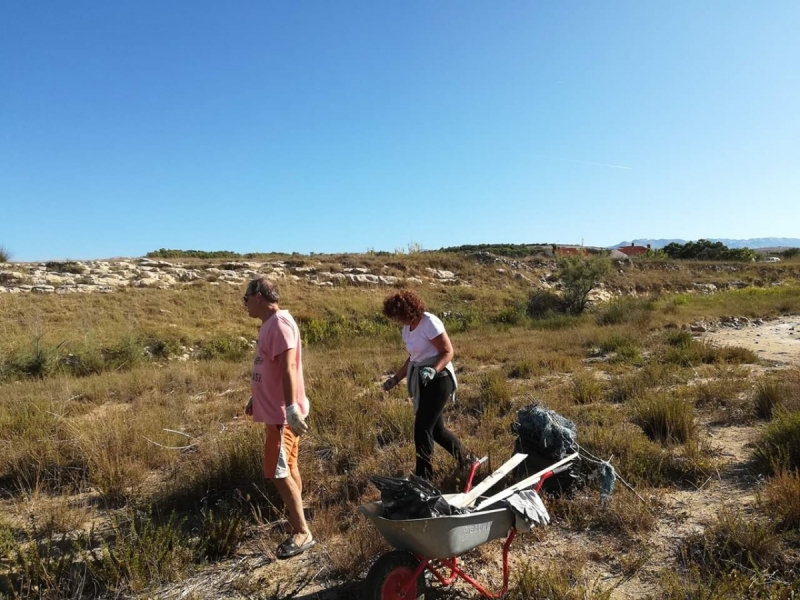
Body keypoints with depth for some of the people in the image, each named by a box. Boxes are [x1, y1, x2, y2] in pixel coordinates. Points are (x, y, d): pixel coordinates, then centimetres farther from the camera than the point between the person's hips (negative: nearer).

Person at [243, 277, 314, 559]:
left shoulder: (280, 323, -19)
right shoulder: (269, 324, 13)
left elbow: (288, 368, -27)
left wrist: (292, 408, -31)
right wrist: (255, 398, 28)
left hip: (283, 413, -10)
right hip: (275, 409, 10)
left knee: (279, 473, -6)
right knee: (288, 469, 17)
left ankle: (303, 533, 4)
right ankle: (298, 526, 29)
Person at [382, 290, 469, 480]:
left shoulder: (430, 323, -15)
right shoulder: (407, 329, 10)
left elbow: (448, 352, -16)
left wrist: (433, 370, -31)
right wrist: (396, 378, 13)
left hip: (438, 379, -8)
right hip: (421, 381, 8)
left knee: (422, 429, -9)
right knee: (435, 428, 13)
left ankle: (423, 475, 4)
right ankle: (464, 461, 33)